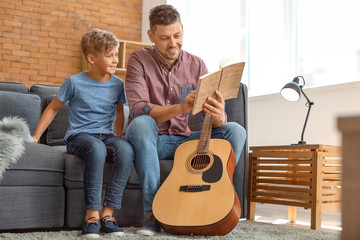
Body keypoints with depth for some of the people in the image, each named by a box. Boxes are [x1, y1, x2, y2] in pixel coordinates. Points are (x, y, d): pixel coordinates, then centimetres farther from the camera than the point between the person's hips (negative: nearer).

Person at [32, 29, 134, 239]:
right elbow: (53, 108, 10)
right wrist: (35, 136, 6)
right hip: (79, 135, -3)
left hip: (106, 135, 4)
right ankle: (92, 214, -34)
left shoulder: (117, 84, 8)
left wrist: (118, 136, 15)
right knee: (96, 148, -40)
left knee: (126, 149, -33)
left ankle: (107, 213, -27)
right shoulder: (75, 82, -1)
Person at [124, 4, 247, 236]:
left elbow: (217, 119, -5)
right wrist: (180, 108, -39)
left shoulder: (196, 65, 0)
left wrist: (218, 116, -32)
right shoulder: (139, 60, -7)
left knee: (235, 131, -16)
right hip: (149, 139, -3)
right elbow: (138, 109, -22)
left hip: (182, 141, 3)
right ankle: (154, 213, -30)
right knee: (141, 123, -37)